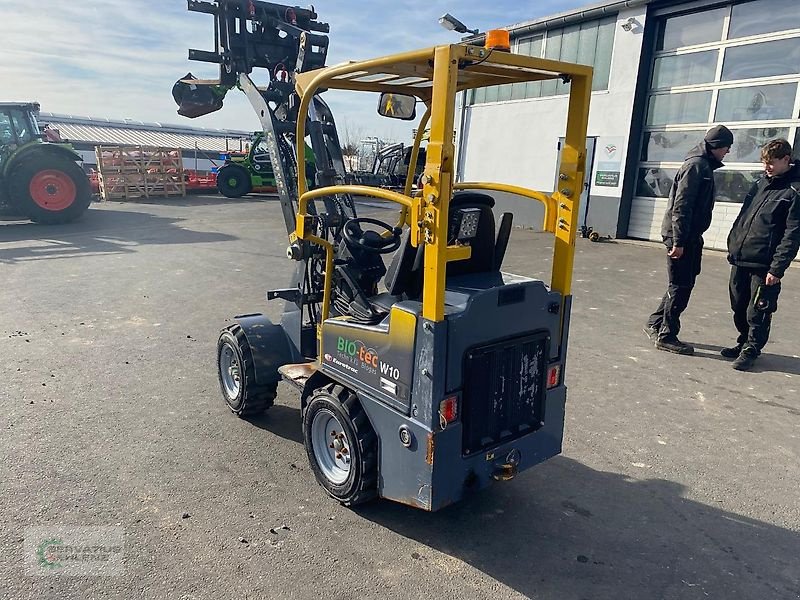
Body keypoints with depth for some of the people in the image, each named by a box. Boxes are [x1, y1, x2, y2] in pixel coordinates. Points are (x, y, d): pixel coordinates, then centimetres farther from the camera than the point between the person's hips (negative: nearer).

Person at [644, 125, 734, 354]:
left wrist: (682, 240, 15)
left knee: (682, 284, 15)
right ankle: (666, 336, 3)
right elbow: (681, 205, -20)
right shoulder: (696, 165, -13)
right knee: (680, 286, -4)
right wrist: (678, 241, -23)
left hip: (690, 236, 10)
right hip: (680, 236, -10)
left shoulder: (704, 166, 17)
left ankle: (655, 324, 25)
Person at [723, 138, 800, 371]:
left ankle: (750, 350, 17)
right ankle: (744, 342, 32)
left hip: (763, 266, -7)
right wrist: (733, 244, 14)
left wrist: (777, 268, -17)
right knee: (739, 307, 15)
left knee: (757, 313, 2)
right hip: (740, 259, 7)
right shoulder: (761, 183, 13)